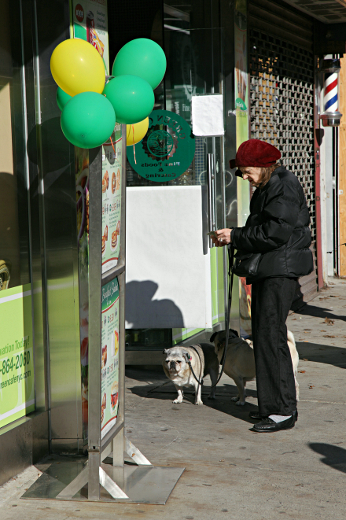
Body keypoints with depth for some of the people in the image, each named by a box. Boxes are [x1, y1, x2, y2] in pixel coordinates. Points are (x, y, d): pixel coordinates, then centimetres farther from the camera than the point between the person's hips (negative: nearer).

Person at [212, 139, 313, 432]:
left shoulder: (285, 187, -13)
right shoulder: (266, 188, 18)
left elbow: (274, 233, -20)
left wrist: (236, 236, -12)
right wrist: (234, 238, 7)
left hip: (281, 271, -10)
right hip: (265, 270, 10)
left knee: (271, 335, -11)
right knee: (262, 336, 10)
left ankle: (284, 411, -8)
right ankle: (271, 404, 17)